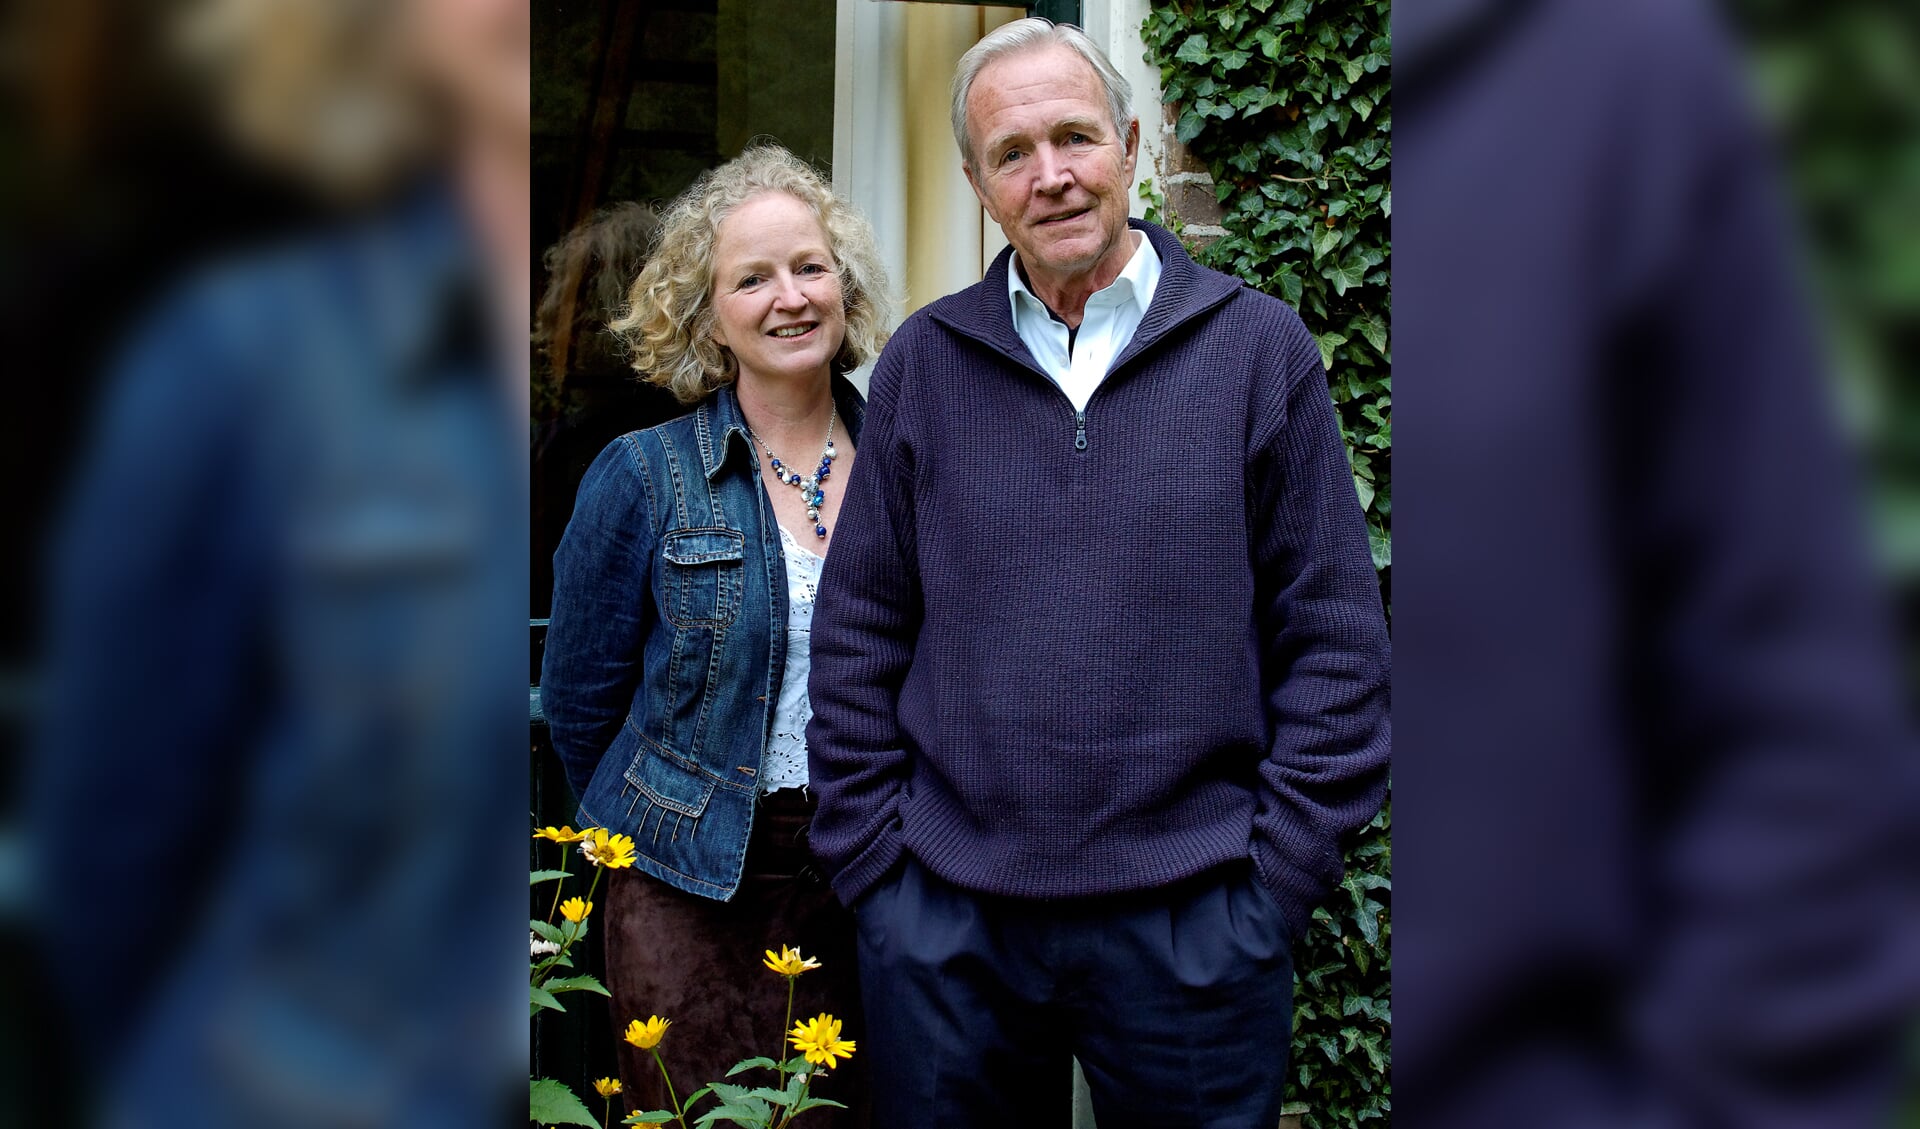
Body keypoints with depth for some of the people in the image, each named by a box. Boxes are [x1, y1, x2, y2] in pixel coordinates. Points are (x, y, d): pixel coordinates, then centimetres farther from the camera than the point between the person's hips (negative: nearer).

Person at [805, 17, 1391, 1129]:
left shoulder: (1260, 348, 0)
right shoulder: (923, 364, 5)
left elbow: (1338, 641, 0)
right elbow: (858, 637, 8)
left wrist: (1272, 881, -4)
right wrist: (874, 863, 2)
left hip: (1193, 929, -1)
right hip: (945, 922, 2)